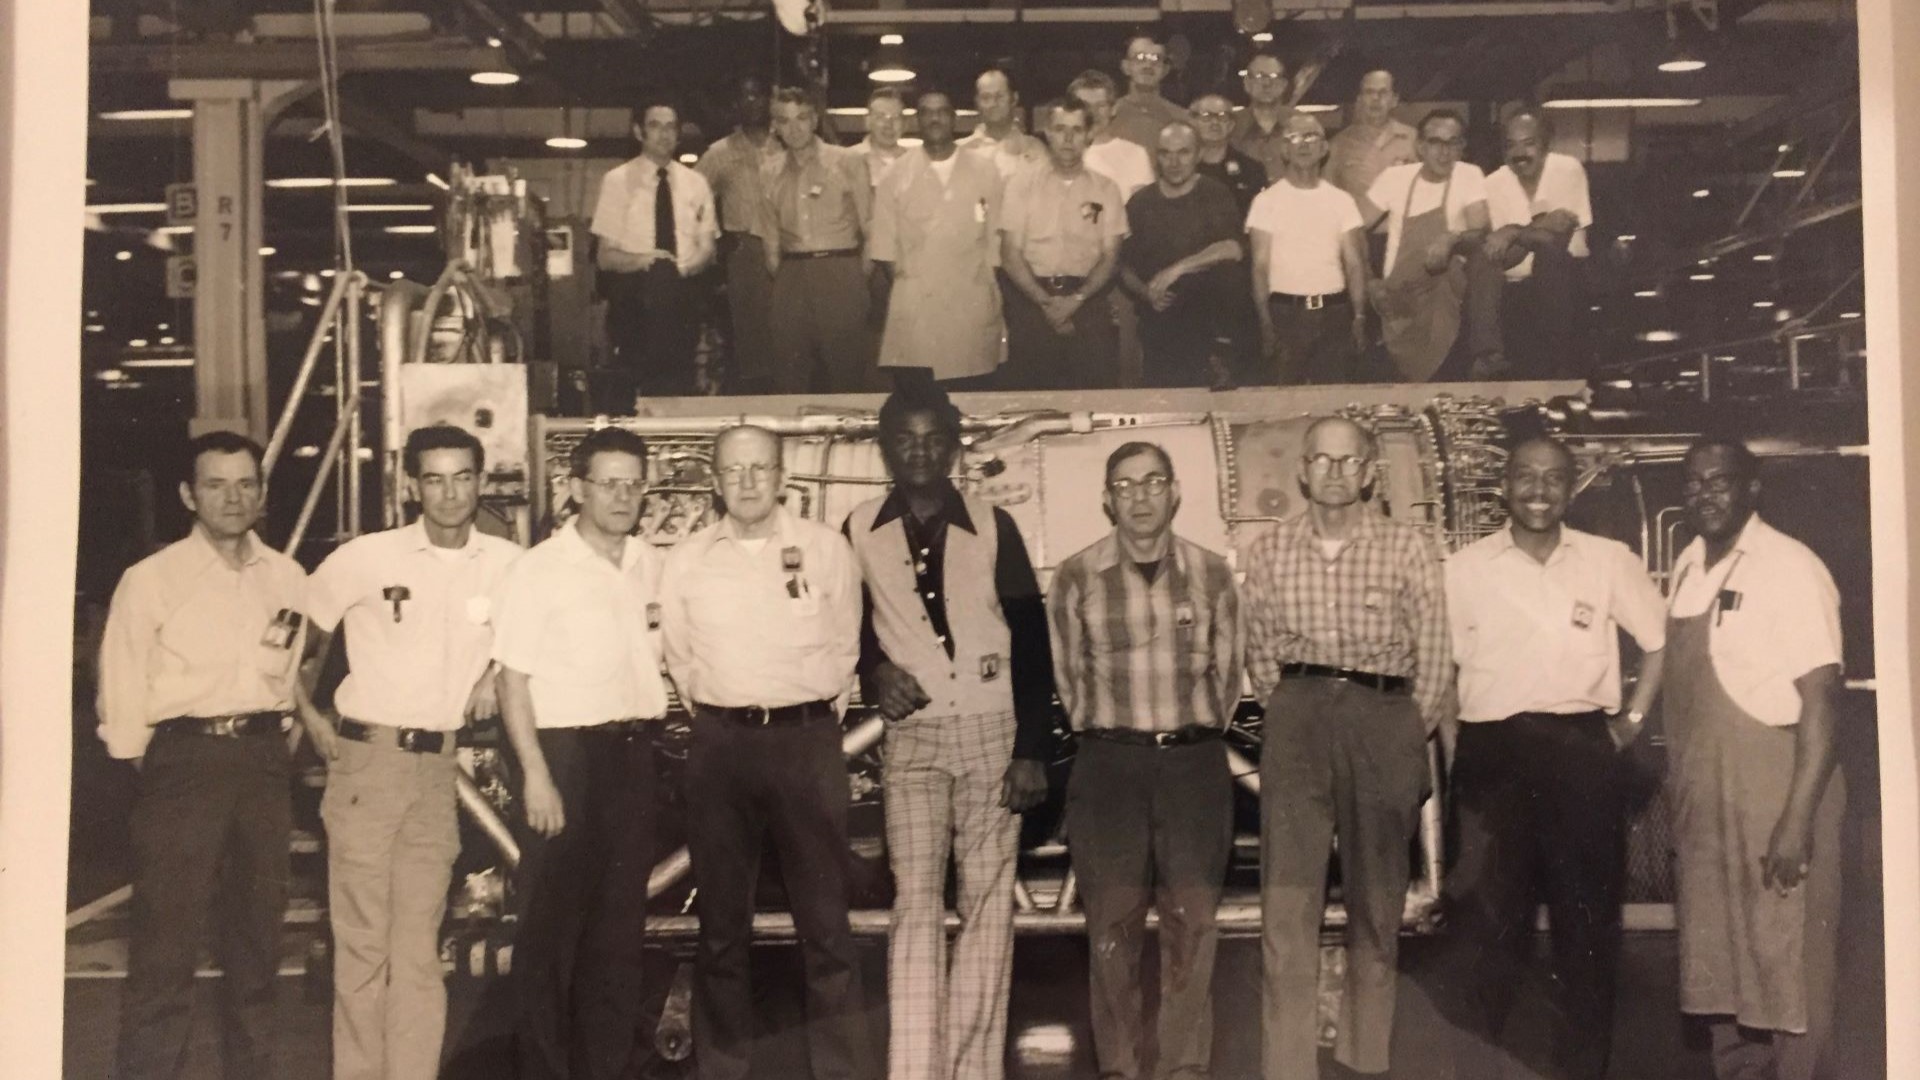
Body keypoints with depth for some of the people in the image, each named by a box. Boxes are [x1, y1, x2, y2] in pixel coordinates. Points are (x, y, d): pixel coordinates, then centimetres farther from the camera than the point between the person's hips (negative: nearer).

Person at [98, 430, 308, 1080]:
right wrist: (147, 766, -3)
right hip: (183, 758, -4)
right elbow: (121, 691, -2)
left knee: (256, 934, 13)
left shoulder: (288, 579, 8)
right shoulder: (151, 580, -3)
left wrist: (277, 745, 5)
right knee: (166, 937, -5)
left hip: (263, 758, 4)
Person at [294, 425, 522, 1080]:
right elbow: (303, 641, 7)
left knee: (419, 949, 7)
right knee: (363, 944, 2)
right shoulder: (364, 559, -5)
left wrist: (495, 676, 4)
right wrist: (311, 718, 0)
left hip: (440, 767, 2)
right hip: (366, 760, -2)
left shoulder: (509, 564, 1)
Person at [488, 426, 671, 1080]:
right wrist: (536, 773, -16)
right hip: (565, 751, -5)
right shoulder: (539, 569, -8)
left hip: (634, 754, 5)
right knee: (552, 922, 3)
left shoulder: (652, 567, 8)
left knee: (621, 919, 12)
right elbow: (512, 678, -10)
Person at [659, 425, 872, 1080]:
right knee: (721, 923, 10)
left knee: (825, 923, 0)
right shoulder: (686, 560, 5)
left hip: (807, 738, -2)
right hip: (719, 743, 2)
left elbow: (845, 646, 9)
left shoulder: (825, 548, 1)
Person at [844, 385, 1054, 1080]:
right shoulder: (859, 532, 3)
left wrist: (1033, 749, -5)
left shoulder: (993, 527, 2)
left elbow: (1032, 642, 1)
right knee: (915, 901, -8)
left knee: (988, 901, 2)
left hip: (993, 732, 1)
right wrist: (873, 671, -3)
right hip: (913, 737, 0)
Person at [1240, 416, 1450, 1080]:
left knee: (1377, 899, 7)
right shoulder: (1269, 553, 7)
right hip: (1296, 717, 1)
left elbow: (1435, 653, 4)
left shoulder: (1407, 547, 2)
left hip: (1384, 714, 0)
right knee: (1287, 896, -5)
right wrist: (1288, 716, 7)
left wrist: (1411, 736, 2)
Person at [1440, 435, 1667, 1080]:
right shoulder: (1463, 568, 2)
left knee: (1588, 912, 9)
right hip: (1492, 752, -1)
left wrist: (1633, 719, 7)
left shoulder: (1611, 562, 4)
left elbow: (1660, 640, 14)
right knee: (1489, 914, 5)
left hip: (1584, 750, 1)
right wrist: (1453, 754, -2)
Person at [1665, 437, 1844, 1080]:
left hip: (1774, 787, -7)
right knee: (1717, 967, 15)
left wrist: (1797, 820, -20)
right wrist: (1678, 796, 11)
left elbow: (1819, 700, -15)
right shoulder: (1688, 567, 10)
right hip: (1702, 797, 7)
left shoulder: (1789, 568, -11)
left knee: (1788, 969, 1)